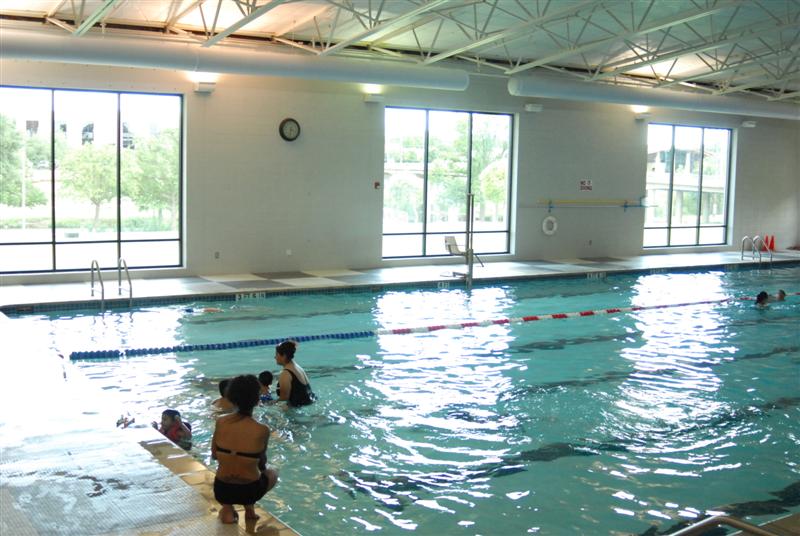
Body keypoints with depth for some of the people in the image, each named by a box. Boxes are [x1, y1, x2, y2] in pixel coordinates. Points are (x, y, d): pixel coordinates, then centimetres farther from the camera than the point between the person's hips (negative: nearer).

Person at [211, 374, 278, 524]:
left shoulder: (221, 422, -9)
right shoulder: (262, 430, -16)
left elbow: (214, 455, 4)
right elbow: (261, 463, 0)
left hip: (222, 491, 2)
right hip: (249, 491, -2)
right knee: (272, 473, 32)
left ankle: (227, 508, 13)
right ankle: (249, 507, 8)